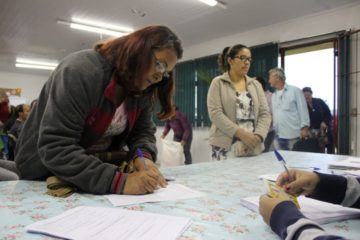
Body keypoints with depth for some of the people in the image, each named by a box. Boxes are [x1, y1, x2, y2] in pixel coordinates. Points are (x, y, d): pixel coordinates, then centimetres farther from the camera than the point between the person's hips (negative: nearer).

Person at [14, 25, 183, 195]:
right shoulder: (81, 71, -27)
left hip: (99, 169, 6)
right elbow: (55, 149, -32)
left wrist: (143, 156, -24)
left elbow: (143, 131, 0)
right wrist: (119, 181, -40)